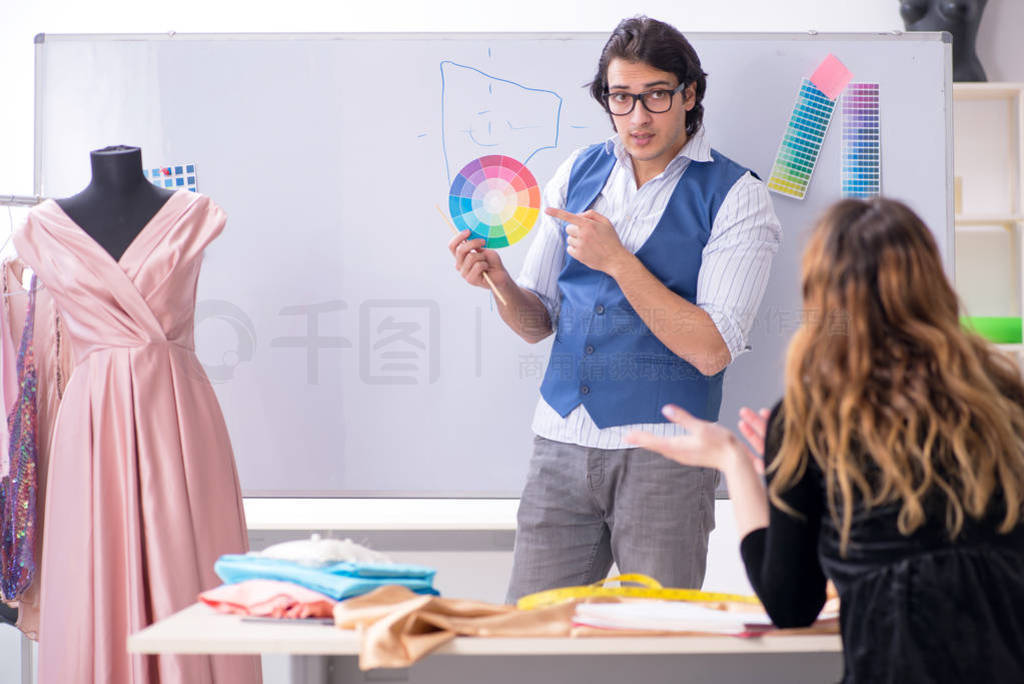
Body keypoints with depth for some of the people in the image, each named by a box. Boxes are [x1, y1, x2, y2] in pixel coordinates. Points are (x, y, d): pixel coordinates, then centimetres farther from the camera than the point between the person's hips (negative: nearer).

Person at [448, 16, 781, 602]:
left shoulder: (737, 197, -4)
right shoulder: (578, 173, 10)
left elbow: (712, 351, -13)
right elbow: (539, 322, 14)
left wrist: (616, 260, -17)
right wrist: (499, 279, -8)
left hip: (664, 451, -4)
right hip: (562, 442, 4)